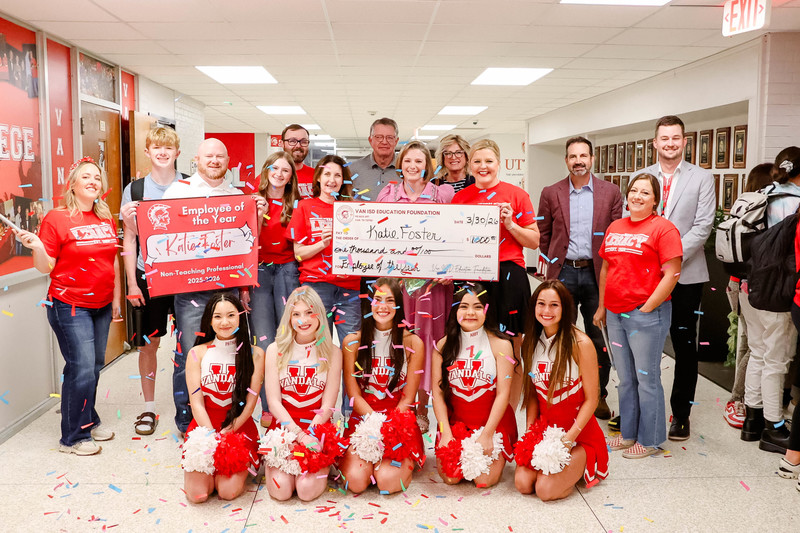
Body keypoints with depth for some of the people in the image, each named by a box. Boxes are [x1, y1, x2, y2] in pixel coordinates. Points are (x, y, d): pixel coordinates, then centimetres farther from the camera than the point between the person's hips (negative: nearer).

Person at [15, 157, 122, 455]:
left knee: (95, 366, 11)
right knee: (82, 368, -7)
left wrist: (117, 299, 13)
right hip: (69, 305, -6)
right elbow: (46, 267, -8)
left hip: (101, 306, 6)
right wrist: (37, 247, -28)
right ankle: (72, 437, 8)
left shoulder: (106, 220, 9)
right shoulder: (56, 219, -8)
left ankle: (88, 422, 29)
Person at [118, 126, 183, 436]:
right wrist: (132, 283, -3)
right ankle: (149, 408, 21)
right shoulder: (135, 190, 3)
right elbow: (129, 240, 3)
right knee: (148, 343, 6)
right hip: (148, 276, 0)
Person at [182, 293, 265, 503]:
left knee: (229, 491, -19)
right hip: (205, 426, 1)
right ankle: (215, 462, 15)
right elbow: (196, 403, -4)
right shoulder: (197, 354, 1)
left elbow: (250, 403, -4)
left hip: (240, 428, -1)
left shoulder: (255, 354, -1)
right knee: (197, 493, -16)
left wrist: (225, 434, -15)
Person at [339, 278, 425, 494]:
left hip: (400, 422, 0)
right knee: (356, 480, -21)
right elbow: (354, 395, -2)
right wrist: (378, 426, -16)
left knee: (388, 481, -22)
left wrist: (389, 429, -16)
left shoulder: (413, 343, -1)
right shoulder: (352, 342, 1)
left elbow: (408, 398, -1)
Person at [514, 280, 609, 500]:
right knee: (522, 482, -15)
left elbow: (591, 399, -12)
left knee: (546, 489, -19)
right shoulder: (532, 342, 2)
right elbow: (532, 393, 8)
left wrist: (568, 439, -17)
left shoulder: (581, 344, -15)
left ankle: (581, 464, 11)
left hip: (579, 432, -4)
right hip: (544, 427, 4)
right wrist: (529, 432, -4)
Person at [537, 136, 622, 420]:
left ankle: (599, 395, 22)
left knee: (599, 338, 7)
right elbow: (542, 234, 9)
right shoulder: (551, 193, 3)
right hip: (563, 273, 0)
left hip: (597, 273, 0)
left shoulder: (611, 192, 3)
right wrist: (552, 262, 4)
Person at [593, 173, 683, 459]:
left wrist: (647, 308, -14)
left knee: (647, 379, 2)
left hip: (647, 314, -6)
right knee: (625, 379, 15)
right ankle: (628, 434, 28)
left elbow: (671, 274, -12)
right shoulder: (615, 227, 13)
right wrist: (601, 306, 16)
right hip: (615, 315, 7)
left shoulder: (663, 228, -7)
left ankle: (649, 440, 16)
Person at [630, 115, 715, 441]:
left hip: (685, 274, -2)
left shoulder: (702, 179, 2)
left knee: (685, 346, 6)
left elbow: (702, 226, -6)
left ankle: (681, 414, 18)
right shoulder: (640, 178, 9)